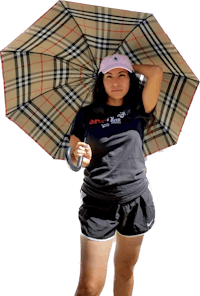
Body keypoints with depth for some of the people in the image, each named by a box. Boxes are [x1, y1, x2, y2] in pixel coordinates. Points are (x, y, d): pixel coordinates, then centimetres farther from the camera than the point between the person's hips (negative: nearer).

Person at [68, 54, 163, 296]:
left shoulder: (138, 111, 2)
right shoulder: (86, 115, 2)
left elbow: (156, 72, -9)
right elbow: (73, 156, 3)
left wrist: (131, 67, 6)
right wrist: (79, 154, -19)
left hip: (135, 202, 2)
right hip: (98, 204, -1)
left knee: (125, 271, 17)